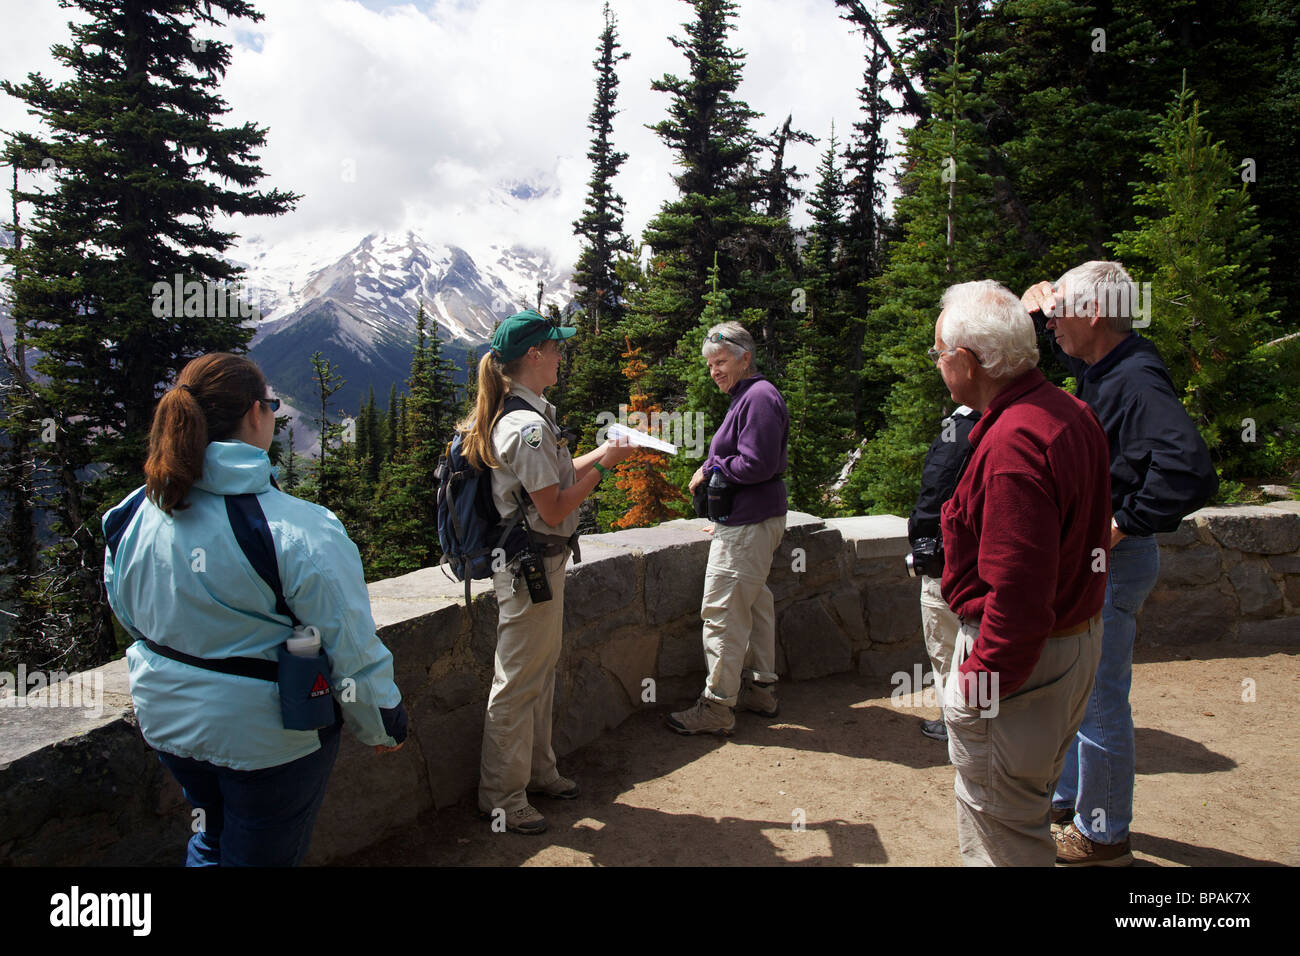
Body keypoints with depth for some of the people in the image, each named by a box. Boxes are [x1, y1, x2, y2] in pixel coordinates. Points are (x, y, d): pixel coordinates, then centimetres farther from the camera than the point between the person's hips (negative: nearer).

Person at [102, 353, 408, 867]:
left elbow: (130, 615, 8)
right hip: (267, 735, -5)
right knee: (261, 854, 17)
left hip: (167, 722, 6)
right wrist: (382, 725, -5)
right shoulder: (300, 530, -27)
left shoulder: (134, 516, -8)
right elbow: (352, 650, -21)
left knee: (212, 836, 30)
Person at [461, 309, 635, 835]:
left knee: (541, 673, 21)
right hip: (530, 567, -10)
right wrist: (603, 463, -13)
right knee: (519, 683, 3)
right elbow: (554, 509, -22)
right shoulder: (529, 426, -23)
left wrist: (600, 453, 13)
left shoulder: (524, 416, 9)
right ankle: (502, 798, 19)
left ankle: (537, 771, 38)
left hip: (538, 563, 10)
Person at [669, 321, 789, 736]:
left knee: (723, 612, -5)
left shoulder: (759, 397, -16)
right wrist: (710, 473, 10)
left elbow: (756, 464, -23)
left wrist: (709, 470, -12)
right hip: (750, 519, 11)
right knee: (754, 604, 18)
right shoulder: (747, 396, 17)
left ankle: (717, 707, 3)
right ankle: (761, 688, 31)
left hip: (747, 526, -11)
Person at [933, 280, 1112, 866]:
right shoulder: (1071, 413, 5)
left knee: (1000, 828, 8)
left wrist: (982, 677, -20)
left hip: (1016, 657, -10)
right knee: (1027, 805, 27)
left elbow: (1019, 592, -29)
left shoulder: (1013, 444, -28)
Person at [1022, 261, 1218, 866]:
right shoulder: (1103, 369, 6)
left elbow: (1190, 471, -38)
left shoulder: (1136, 381, -24)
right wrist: (1041, 307, 7)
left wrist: (1122, 525, -26)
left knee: (1099, 702, 4)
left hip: (1111, 564, -10)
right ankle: (1066, 800, 39)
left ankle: (1101, 836, 22)